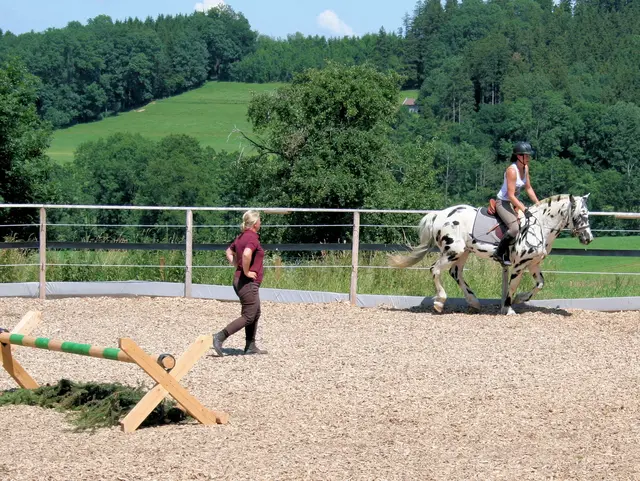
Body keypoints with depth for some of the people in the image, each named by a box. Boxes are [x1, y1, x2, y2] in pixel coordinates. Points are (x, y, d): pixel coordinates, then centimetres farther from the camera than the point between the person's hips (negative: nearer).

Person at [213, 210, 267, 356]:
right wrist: (246, 271, -22)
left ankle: (250, 346, 21)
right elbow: (246, 254, -35)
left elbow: (229, 252, 25)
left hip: (239, 281, 10)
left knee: (255, 314, 18)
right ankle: (220, 337, -12)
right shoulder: (253, 238, -17)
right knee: (248, 316, -6)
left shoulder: (241, 237, 12)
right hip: (248, 282, -10)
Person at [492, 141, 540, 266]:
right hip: (503, 203, -10)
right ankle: (499, 254, -15)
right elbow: (511, 195, -26)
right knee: (514, 228, -30)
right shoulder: (512, 170, -24)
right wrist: (524, 210, -28)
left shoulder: (525, 168, 2)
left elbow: (529, 188, 12)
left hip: (514, 202, 10)